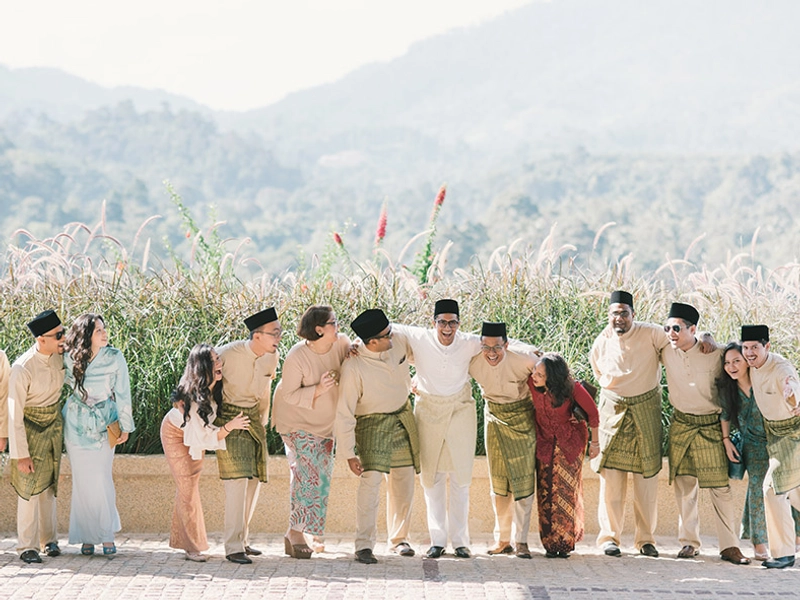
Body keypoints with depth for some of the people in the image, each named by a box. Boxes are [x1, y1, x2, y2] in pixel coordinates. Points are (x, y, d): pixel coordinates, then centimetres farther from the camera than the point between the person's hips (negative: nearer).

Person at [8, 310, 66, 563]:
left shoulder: (60, 355, -10)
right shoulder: (22, 369, -27)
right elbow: (14, 413, -22)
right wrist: (20, 454, -21)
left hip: (54, 424, 6)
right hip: (30, 427, -6)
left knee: (49, 484, 13)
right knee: (29, 485, -5)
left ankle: (49, 539, 23)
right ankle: (27, 546, 3)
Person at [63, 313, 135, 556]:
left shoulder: (114, 358, -10)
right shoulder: (70, 358, -7)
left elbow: (122, 393, -4)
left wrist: (125, 426, -1)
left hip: (104, 423, -1)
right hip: (77, 424, 1)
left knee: (101, 479, -6)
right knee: (82, 480, 1)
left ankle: (107, 535, 4)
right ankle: (87, 536, 9)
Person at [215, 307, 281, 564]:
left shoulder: (271, 358, -3)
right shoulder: (228, 354, -20)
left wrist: (262, 421, 16)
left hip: (253, 417, 7)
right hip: (228, 416, -7)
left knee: (255, 479, 8)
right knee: (237, 477, -16)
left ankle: (242, 539, 20)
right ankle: (233, 547, -15)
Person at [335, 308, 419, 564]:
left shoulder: (399, 342, -9)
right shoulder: (353, 368, -23)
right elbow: (345, 413, -17)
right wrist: (348, 453, -17)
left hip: (404, 419, 5)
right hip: (372, 425, -5)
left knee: (403, 483, 8)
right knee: (371, 479, -20)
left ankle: (398, 539, 24)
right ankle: (364, 545, -16)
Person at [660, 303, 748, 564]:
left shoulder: (715, 354, -10)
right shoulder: (666, 352, -3)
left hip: (710, 426, -2)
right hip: (680, 425, 2)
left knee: (721, 486, -4)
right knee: (683, 484, 4)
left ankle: (729, 546, -1)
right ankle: (689, 542, 12)